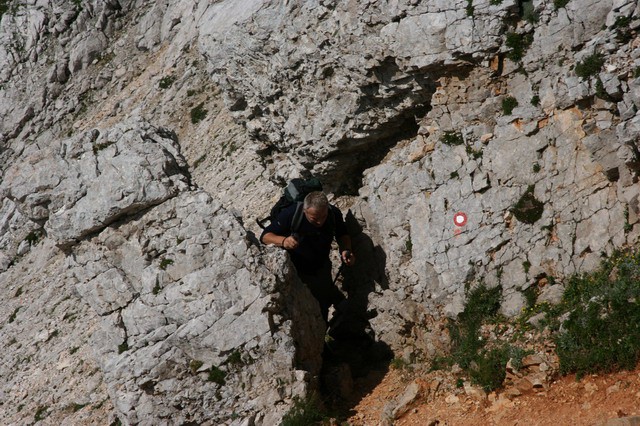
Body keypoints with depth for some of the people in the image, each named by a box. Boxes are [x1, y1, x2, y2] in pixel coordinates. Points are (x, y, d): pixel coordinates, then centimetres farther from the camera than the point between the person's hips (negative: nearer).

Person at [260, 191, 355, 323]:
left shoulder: (334, 213, -22)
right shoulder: (290, 214, -33)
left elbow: (342, 234, -1)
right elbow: (265, 236, -26)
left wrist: (346, 250, -23)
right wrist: (283, 241, -47)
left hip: (322, 267, 3)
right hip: (297, 271, -3)